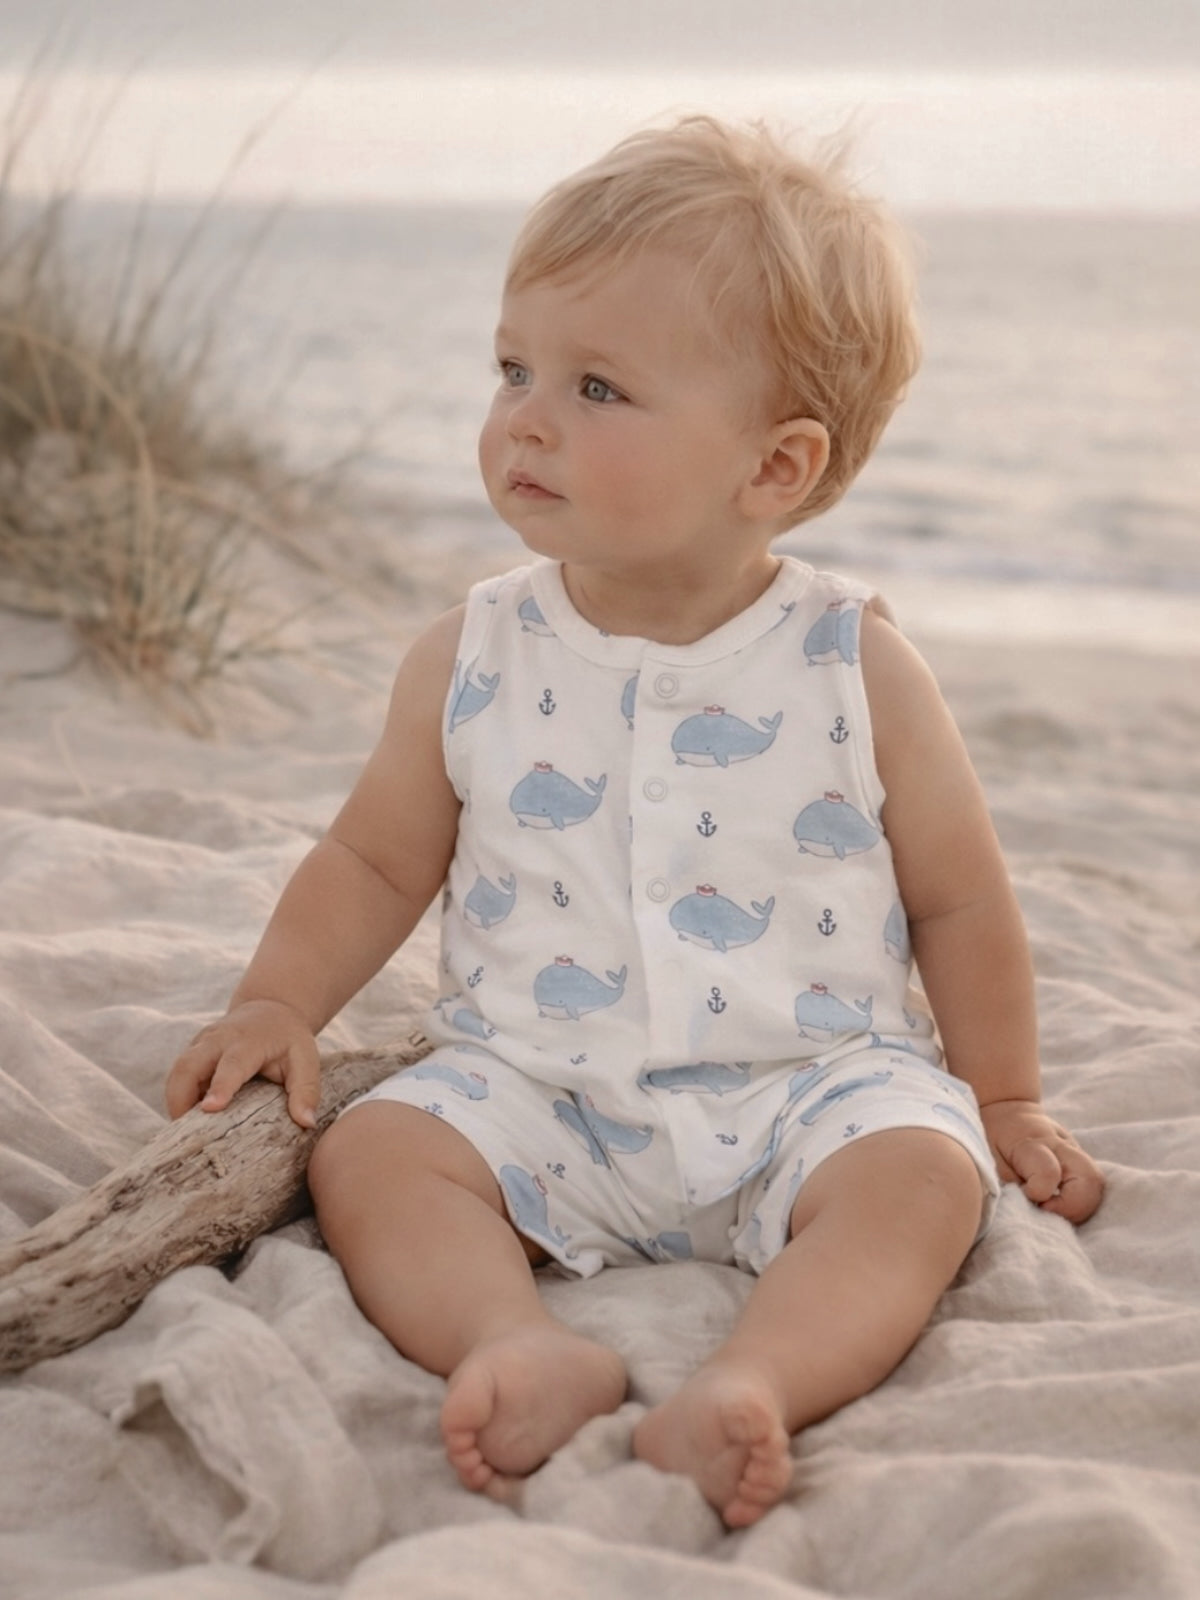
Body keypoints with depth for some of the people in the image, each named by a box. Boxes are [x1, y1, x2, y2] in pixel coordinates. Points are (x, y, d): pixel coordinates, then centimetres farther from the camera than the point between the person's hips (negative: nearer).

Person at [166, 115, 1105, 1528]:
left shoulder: (855, 669, -7)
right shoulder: (472, 663, -2)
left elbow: (958, 902, 4)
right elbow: (375, 856, 10)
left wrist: (1003, 1098, 10)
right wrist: (279, 1001, -4)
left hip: (810, 1080, -1)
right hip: (536, 1087, 2)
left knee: (922, 1174, -28)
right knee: (372, 1149, -20)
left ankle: (751, 1386, -43)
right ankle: (523, 1346, -38)